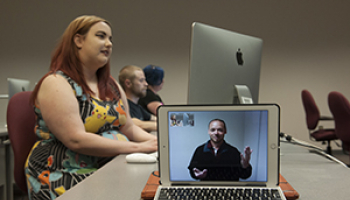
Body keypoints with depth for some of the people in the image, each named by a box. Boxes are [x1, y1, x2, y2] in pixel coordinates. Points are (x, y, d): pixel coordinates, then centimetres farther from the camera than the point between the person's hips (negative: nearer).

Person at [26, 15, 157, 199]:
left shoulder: (111, 85, 16)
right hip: (67, 177, -7)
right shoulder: (56, 84, -10)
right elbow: (76, 140, -20)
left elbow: (129, 128, 15)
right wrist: (138, 147, -21)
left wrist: (156, 141, -5)